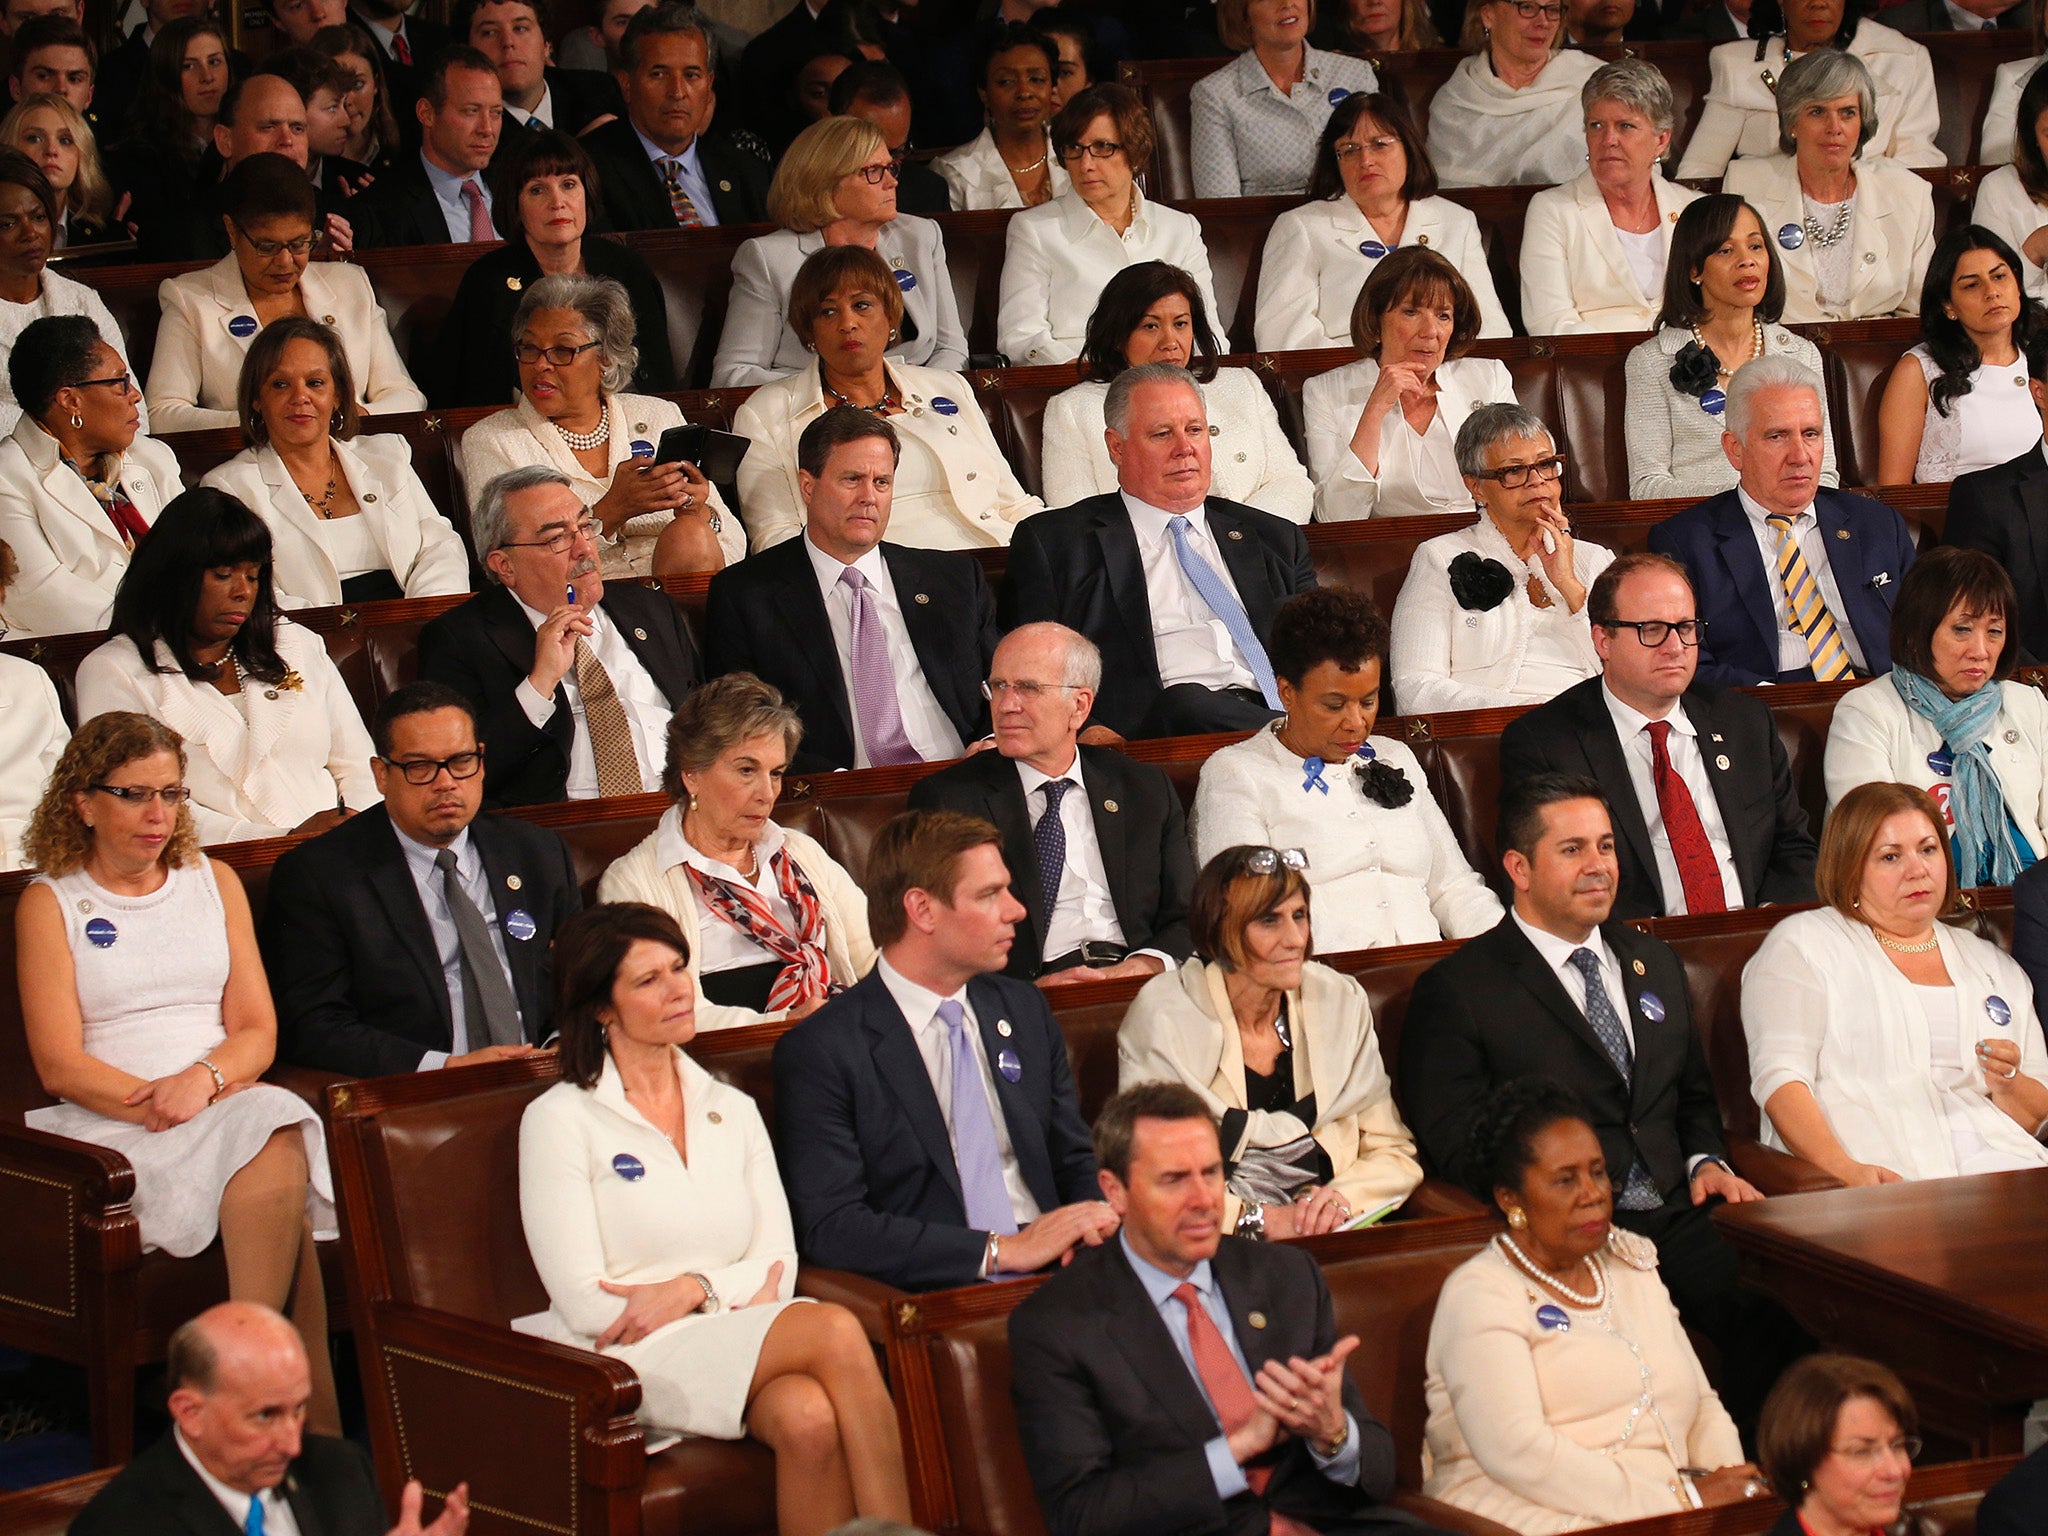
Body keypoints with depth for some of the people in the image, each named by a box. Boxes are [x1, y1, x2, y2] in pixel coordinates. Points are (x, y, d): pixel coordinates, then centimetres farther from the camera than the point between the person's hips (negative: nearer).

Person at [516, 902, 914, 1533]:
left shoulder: (732, 1111, 19)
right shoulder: (559, 1120, 2)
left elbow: (778, 1262, 9)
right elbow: (583, 1303, -6)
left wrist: (693, 1287, -11)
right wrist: (732, 1295, -9)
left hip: (743, 1349, 4)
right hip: (632, 1359, -4)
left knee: (810, 1418, -35)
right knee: (833, 1330, -30)